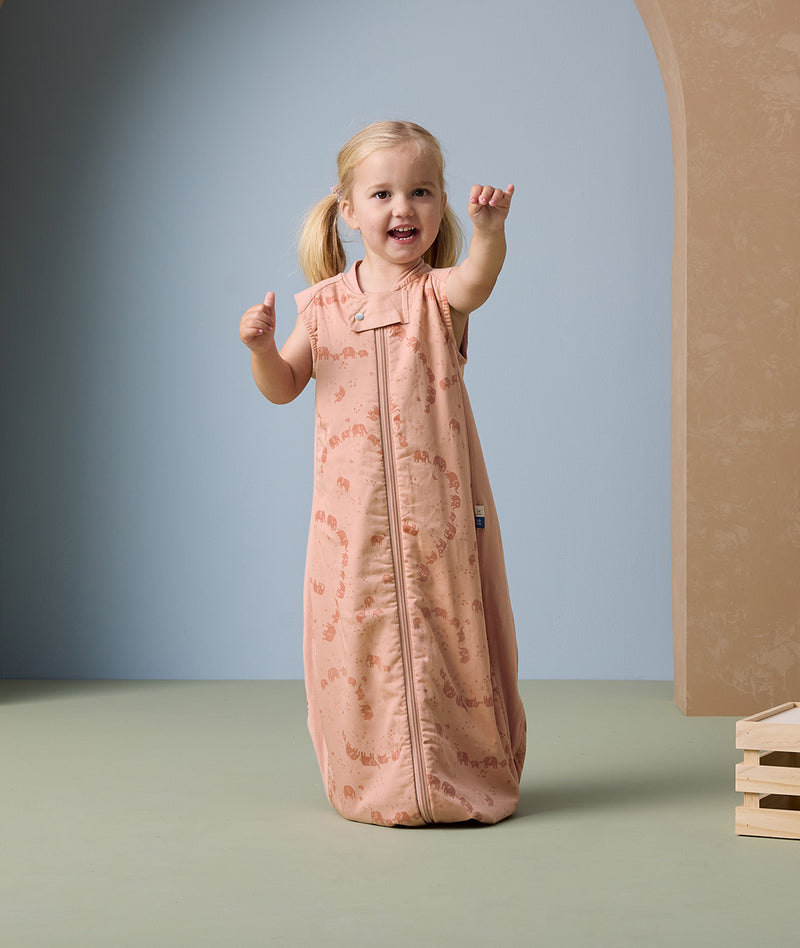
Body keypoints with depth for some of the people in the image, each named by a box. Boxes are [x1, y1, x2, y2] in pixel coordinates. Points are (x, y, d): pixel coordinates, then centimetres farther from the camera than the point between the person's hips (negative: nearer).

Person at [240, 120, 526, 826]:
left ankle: (469, 779, 16)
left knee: (450, 633, 2)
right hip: (354, 510, 2)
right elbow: (284, 388, 13)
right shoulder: (325, 303, 6)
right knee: (359, 639, 6)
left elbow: (476, 281, -27)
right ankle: (377, 784, 22)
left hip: (439, 504, -2)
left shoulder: (438, 292, -3)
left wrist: (490, 230, -48)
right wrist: (262, 348, -8)